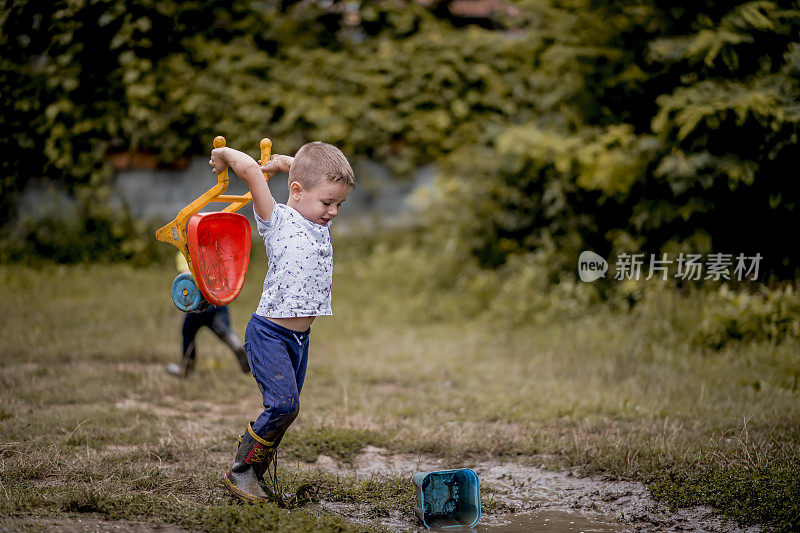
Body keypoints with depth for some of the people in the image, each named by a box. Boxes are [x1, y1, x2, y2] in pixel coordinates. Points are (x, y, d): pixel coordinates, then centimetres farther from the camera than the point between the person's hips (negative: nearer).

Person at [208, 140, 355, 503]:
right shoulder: (278, 220, -9)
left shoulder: (320, 222, 12)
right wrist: (223, 156, -2)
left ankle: (257, 476, 17)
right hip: (269, 333, -7)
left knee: (285, 410, 7)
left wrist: (282, 163, 20)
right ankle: (240, 471, -2)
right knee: (283, 404, -16)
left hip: (300, 337, 7)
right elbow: (250, 168, -19)